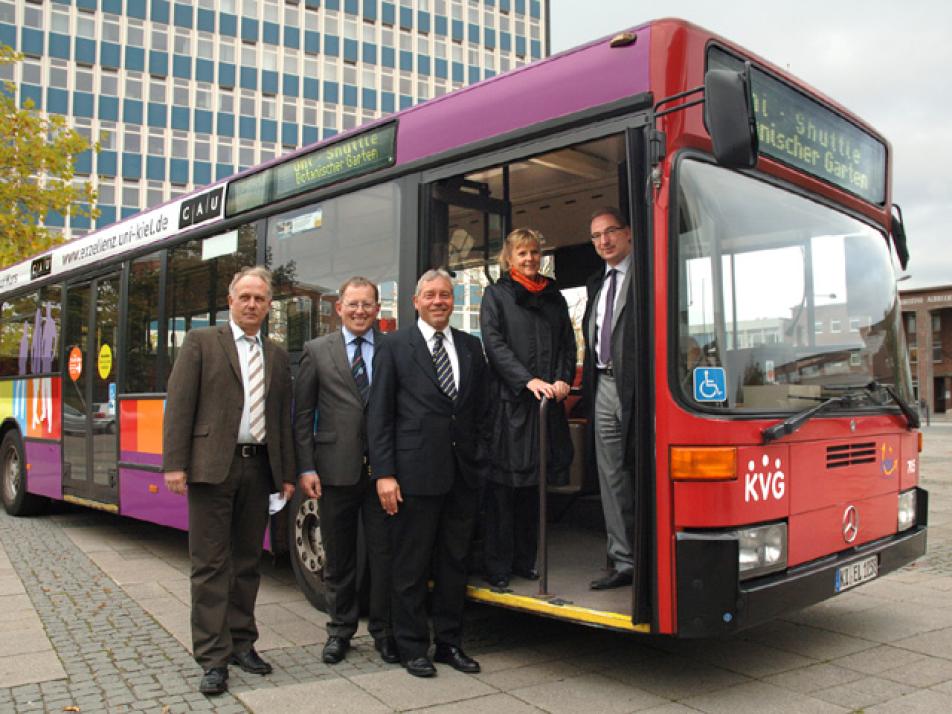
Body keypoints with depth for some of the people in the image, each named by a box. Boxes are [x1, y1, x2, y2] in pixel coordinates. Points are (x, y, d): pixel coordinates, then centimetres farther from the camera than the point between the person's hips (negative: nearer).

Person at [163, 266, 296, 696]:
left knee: (247, 562, 11)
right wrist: (174, 464, -12)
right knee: (210, 564, 0)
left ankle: (241, 643, 23)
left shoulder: (277, 356, 15)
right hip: (212, 466, -4)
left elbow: (284, 418, 14)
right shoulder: (201, 342, 2)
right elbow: (179, 405, -4)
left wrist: (287, 474, 9)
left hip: (258, 467, 5)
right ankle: (212, 658, 6)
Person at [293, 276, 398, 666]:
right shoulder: (317, 351, 6)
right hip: (336, 470, 1)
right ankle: (340, 629, 28)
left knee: (384, 553, 6)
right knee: (338, 557, 12)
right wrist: (306, 468, -3)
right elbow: (302, 414, 4)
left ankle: (384, 630, 22)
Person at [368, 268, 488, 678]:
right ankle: (413, 648, 20)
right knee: (411, 567, 6)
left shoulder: (471, 348, 12)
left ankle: (449, 643, 27)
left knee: (454, 563, 13)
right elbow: (379, 415, -3)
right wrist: (383, 474, -10)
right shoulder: (394, 347, 0)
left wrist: (481, 462, 5)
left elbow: (481, 411, 13)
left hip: (464, 475, 4)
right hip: (415, 473, -4)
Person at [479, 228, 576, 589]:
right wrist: (528, 380, -18)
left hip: (546, 401, 4)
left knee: (533, 484, 10)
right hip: (508, 400, -4)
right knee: (503, 483, -2)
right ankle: (497, 566, 5)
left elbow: (568, 343, 14)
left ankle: (525, 559, 20)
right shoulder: (496, 294, 4)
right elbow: (494, 343, -7)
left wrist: (563, 379, -4)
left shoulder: (553, 296, 17)